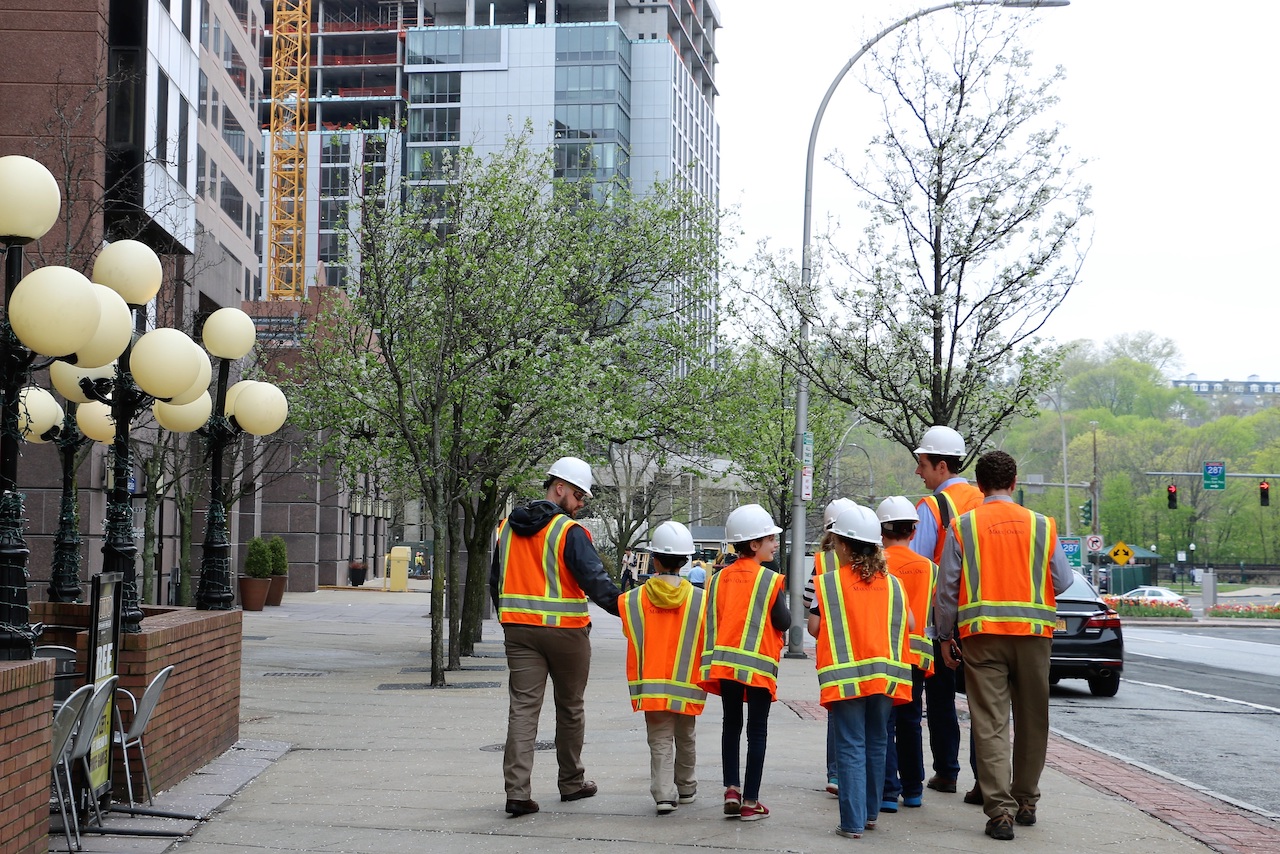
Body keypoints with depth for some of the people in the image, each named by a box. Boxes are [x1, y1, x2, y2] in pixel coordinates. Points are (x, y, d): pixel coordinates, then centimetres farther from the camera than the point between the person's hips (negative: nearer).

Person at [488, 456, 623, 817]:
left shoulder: (507, 527, 10)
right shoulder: (569, 532, -11)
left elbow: (495, 581, 17)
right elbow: (595, 581, -19)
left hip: (519, 630, 4)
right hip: (565, 631, -4)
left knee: (523, 708, -1)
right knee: (570, 708, 13)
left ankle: (517, 791, -12)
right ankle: (572, 782, 25)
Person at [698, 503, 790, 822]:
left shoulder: (719, 578, 6)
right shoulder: (769, 579, -9)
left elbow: (711, 619, 9)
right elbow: (784, 622, -8)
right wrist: (783, 608, 12)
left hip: (724, 661, 5)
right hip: (757, 664, -4)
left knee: (732, 725, 17)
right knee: (757, 731, 2)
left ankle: (732, 789, 11)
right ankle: (750, 801, 2)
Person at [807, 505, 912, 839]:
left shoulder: (828, 581, -5)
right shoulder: (892, 583, 6)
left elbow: (814, 627, -7)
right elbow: (908, 624, 8)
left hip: (845, 676, -4)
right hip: (884, 674, 4)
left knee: (851, 747, -2)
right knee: (875, 744, 16)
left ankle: (853, 821, -6)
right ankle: (870, 812, 25)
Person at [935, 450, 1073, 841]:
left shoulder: (962, 526, 0)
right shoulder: (1042, 526, 3)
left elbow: (947, 588, 1)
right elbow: (1063, 582, 8)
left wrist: (946, 637, 10)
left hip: (982, 634, -2)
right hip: (1033, 633, 2)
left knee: (990, 724, -2)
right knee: (1032, 721, 15)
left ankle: (1000, 811, -9)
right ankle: (1026, 801, 26)